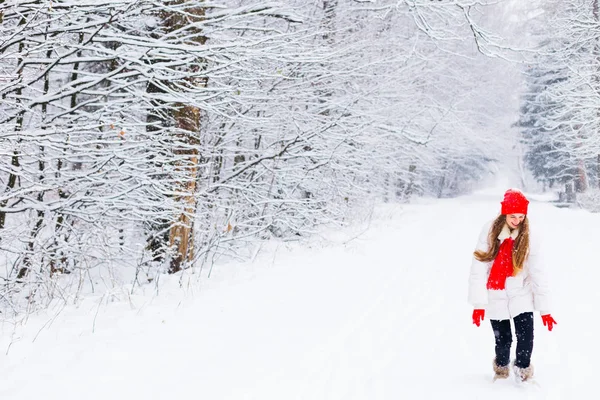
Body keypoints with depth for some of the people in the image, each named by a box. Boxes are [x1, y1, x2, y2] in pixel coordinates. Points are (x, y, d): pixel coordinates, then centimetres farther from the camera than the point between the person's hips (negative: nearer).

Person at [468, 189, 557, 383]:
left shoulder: (527, 237, -6)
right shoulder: (489, 232, -10)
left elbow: (538, 273, -5)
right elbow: (478, 268, -10)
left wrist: (544, 308, -8)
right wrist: (478, 303, -12)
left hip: (521, 296, 1)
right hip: (496, 298, -1)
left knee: (526, 337, -10)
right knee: (502, 341, 6)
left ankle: (522, 368, 19)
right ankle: (501, 367, 38)